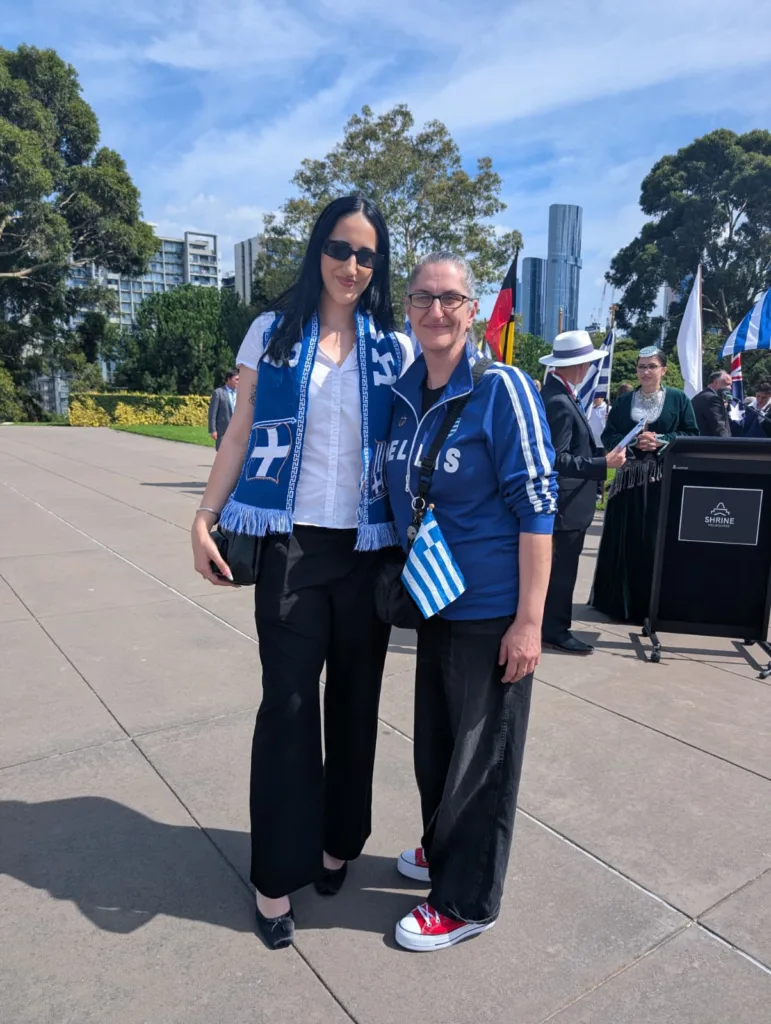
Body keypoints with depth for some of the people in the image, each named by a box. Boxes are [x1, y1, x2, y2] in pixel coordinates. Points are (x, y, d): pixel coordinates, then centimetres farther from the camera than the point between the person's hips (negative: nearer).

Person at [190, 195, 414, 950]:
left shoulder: (394, 348, 6)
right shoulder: (273, 332, 5)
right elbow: (241, 434, 5)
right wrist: (205, 519, -1)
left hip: (367, 546, 2)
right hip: (292, 543, -1)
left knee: (355, 700, 11)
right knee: (287, 703, 2)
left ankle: (337, 842, 32)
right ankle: (277, 872, 18)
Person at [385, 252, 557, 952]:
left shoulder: (502, 389, -14)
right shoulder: (402, 393, 4)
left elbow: (537, 506, -16)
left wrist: (529, 620, -19)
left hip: (491, 611, -6)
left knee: (481, 755, 9)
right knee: (434, 742, 22)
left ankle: (467, 902, 31)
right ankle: (442, 849, 47)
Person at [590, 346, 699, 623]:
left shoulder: (679, 399, 5)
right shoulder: (623, 402, 10)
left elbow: (692, 435, 1)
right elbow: (608, 437, 5)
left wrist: (661, 440, -13)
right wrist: (634, 442, -12)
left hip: (665, 480, -2)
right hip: (630, 479, 2)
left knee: (659, 541, -2)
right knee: (625, 541, 3)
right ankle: (620, 600, 15)